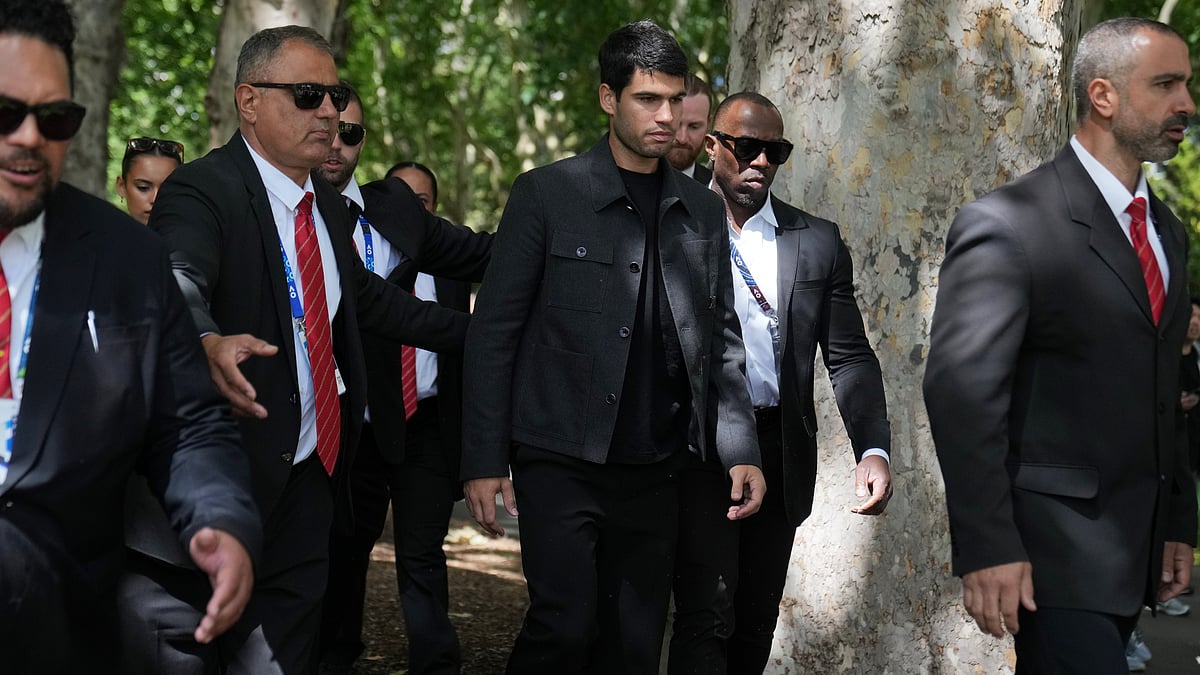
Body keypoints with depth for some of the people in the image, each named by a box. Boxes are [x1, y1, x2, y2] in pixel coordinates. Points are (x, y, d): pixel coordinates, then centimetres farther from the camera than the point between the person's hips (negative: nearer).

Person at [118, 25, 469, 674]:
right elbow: (177, 288, -32)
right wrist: (207, 343, -54)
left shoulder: (327, 204, 13)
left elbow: (370, 299, 28)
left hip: (308, 485, 8)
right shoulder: (200, 191, -13)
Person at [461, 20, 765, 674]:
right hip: (562, 464, -4)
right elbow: (493, 332, -2)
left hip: (654, 472, 4)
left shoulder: (701, 211, 10)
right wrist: (484, 461, -7)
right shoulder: (546, 194, -2)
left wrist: (741, 451, 3)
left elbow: (721, 339, 13)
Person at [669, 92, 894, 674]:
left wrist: (873, 450, -7)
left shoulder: (817, 242, 9)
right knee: (707, 615, -10)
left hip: (780, 450, 4)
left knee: (757, 620, 12)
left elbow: (849, 356, 7)